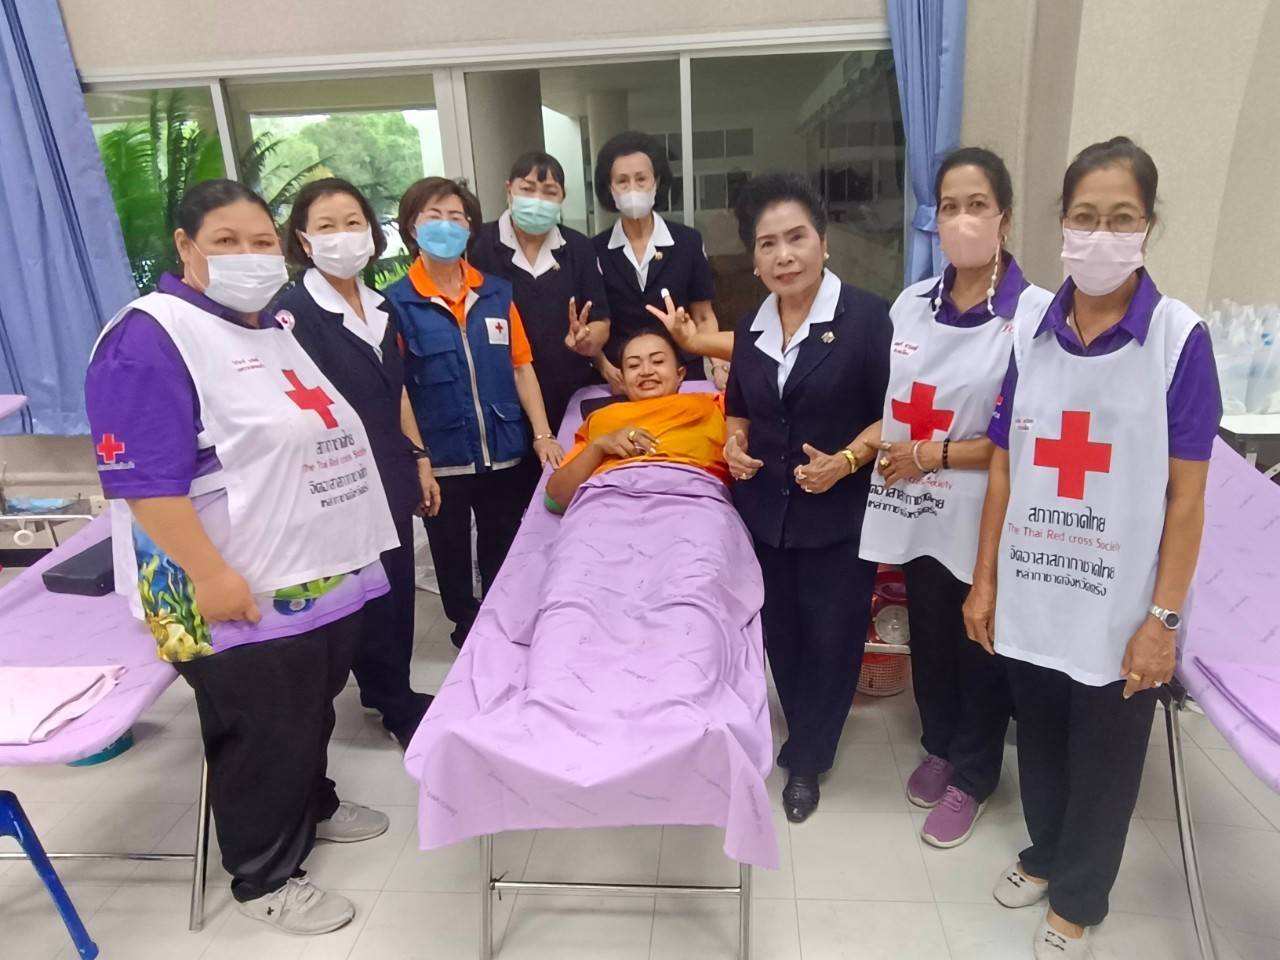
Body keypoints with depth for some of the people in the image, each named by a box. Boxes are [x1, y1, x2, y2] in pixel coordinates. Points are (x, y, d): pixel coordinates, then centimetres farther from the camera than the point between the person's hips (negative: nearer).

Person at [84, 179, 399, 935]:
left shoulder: (273, 330, 13)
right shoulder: (151, 338, -15)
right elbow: (143, 477, -22)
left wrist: (345, 546, 22)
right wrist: (210, 575, -25)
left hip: (321, 576, 9)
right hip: (244, 594, -9)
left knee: (313, 712, 24)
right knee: (260, 735, 7)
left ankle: (312, 805, 48)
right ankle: (265, 877, 28)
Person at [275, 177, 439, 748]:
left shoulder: (380, 306, 8)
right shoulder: (293, 313, -13)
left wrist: (419, 459, 14)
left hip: (390, 473, 7)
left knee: (398, 585, 16)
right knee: (366, 592, 8)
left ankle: (389, 690, 36)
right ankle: (396, 705, 27)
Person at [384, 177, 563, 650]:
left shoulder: (497, 292, 3)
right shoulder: (396, 302, -7)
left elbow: (521, 365, 5)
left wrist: (542, 435, -1)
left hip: (506, 452, 3)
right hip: (441, 459, -3)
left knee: (504, 555, 18)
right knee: (452, 556, 16)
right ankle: (467, 630, 37)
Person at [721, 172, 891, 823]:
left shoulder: (866, 316, -11)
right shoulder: (750, 329, 7)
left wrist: (845, 462, -23)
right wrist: (735, 442, -2)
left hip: (840, 516, -5)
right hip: (765, 513, 5)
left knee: (831, 640, 7)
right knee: (782, 636, 16)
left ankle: (806, 759, 29)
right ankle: (806, 743, 40)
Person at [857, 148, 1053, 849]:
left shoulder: (1035, 314, -16)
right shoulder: (911, 303, 1)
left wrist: (928, 455, -17)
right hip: (922, 511, 5)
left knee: (983, 650, 14)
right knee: (929, 638, 21)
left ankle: (972, 776, 37)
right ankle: (939, 746, 46)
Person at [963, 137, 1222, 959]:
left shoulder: (1181, 339, -10)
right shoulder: (1031, 335, 0)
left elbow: (1187, 494, -9)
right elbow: (1005, 469, 3)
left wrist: (1163, 617, -10)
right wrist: (985, 581, 4)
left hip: (1119, 607, -3)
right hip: (1032, 597, 3)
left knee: (1104, 761, 15)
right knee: (1039, 742, 21)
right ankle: (1046, 854, 47)